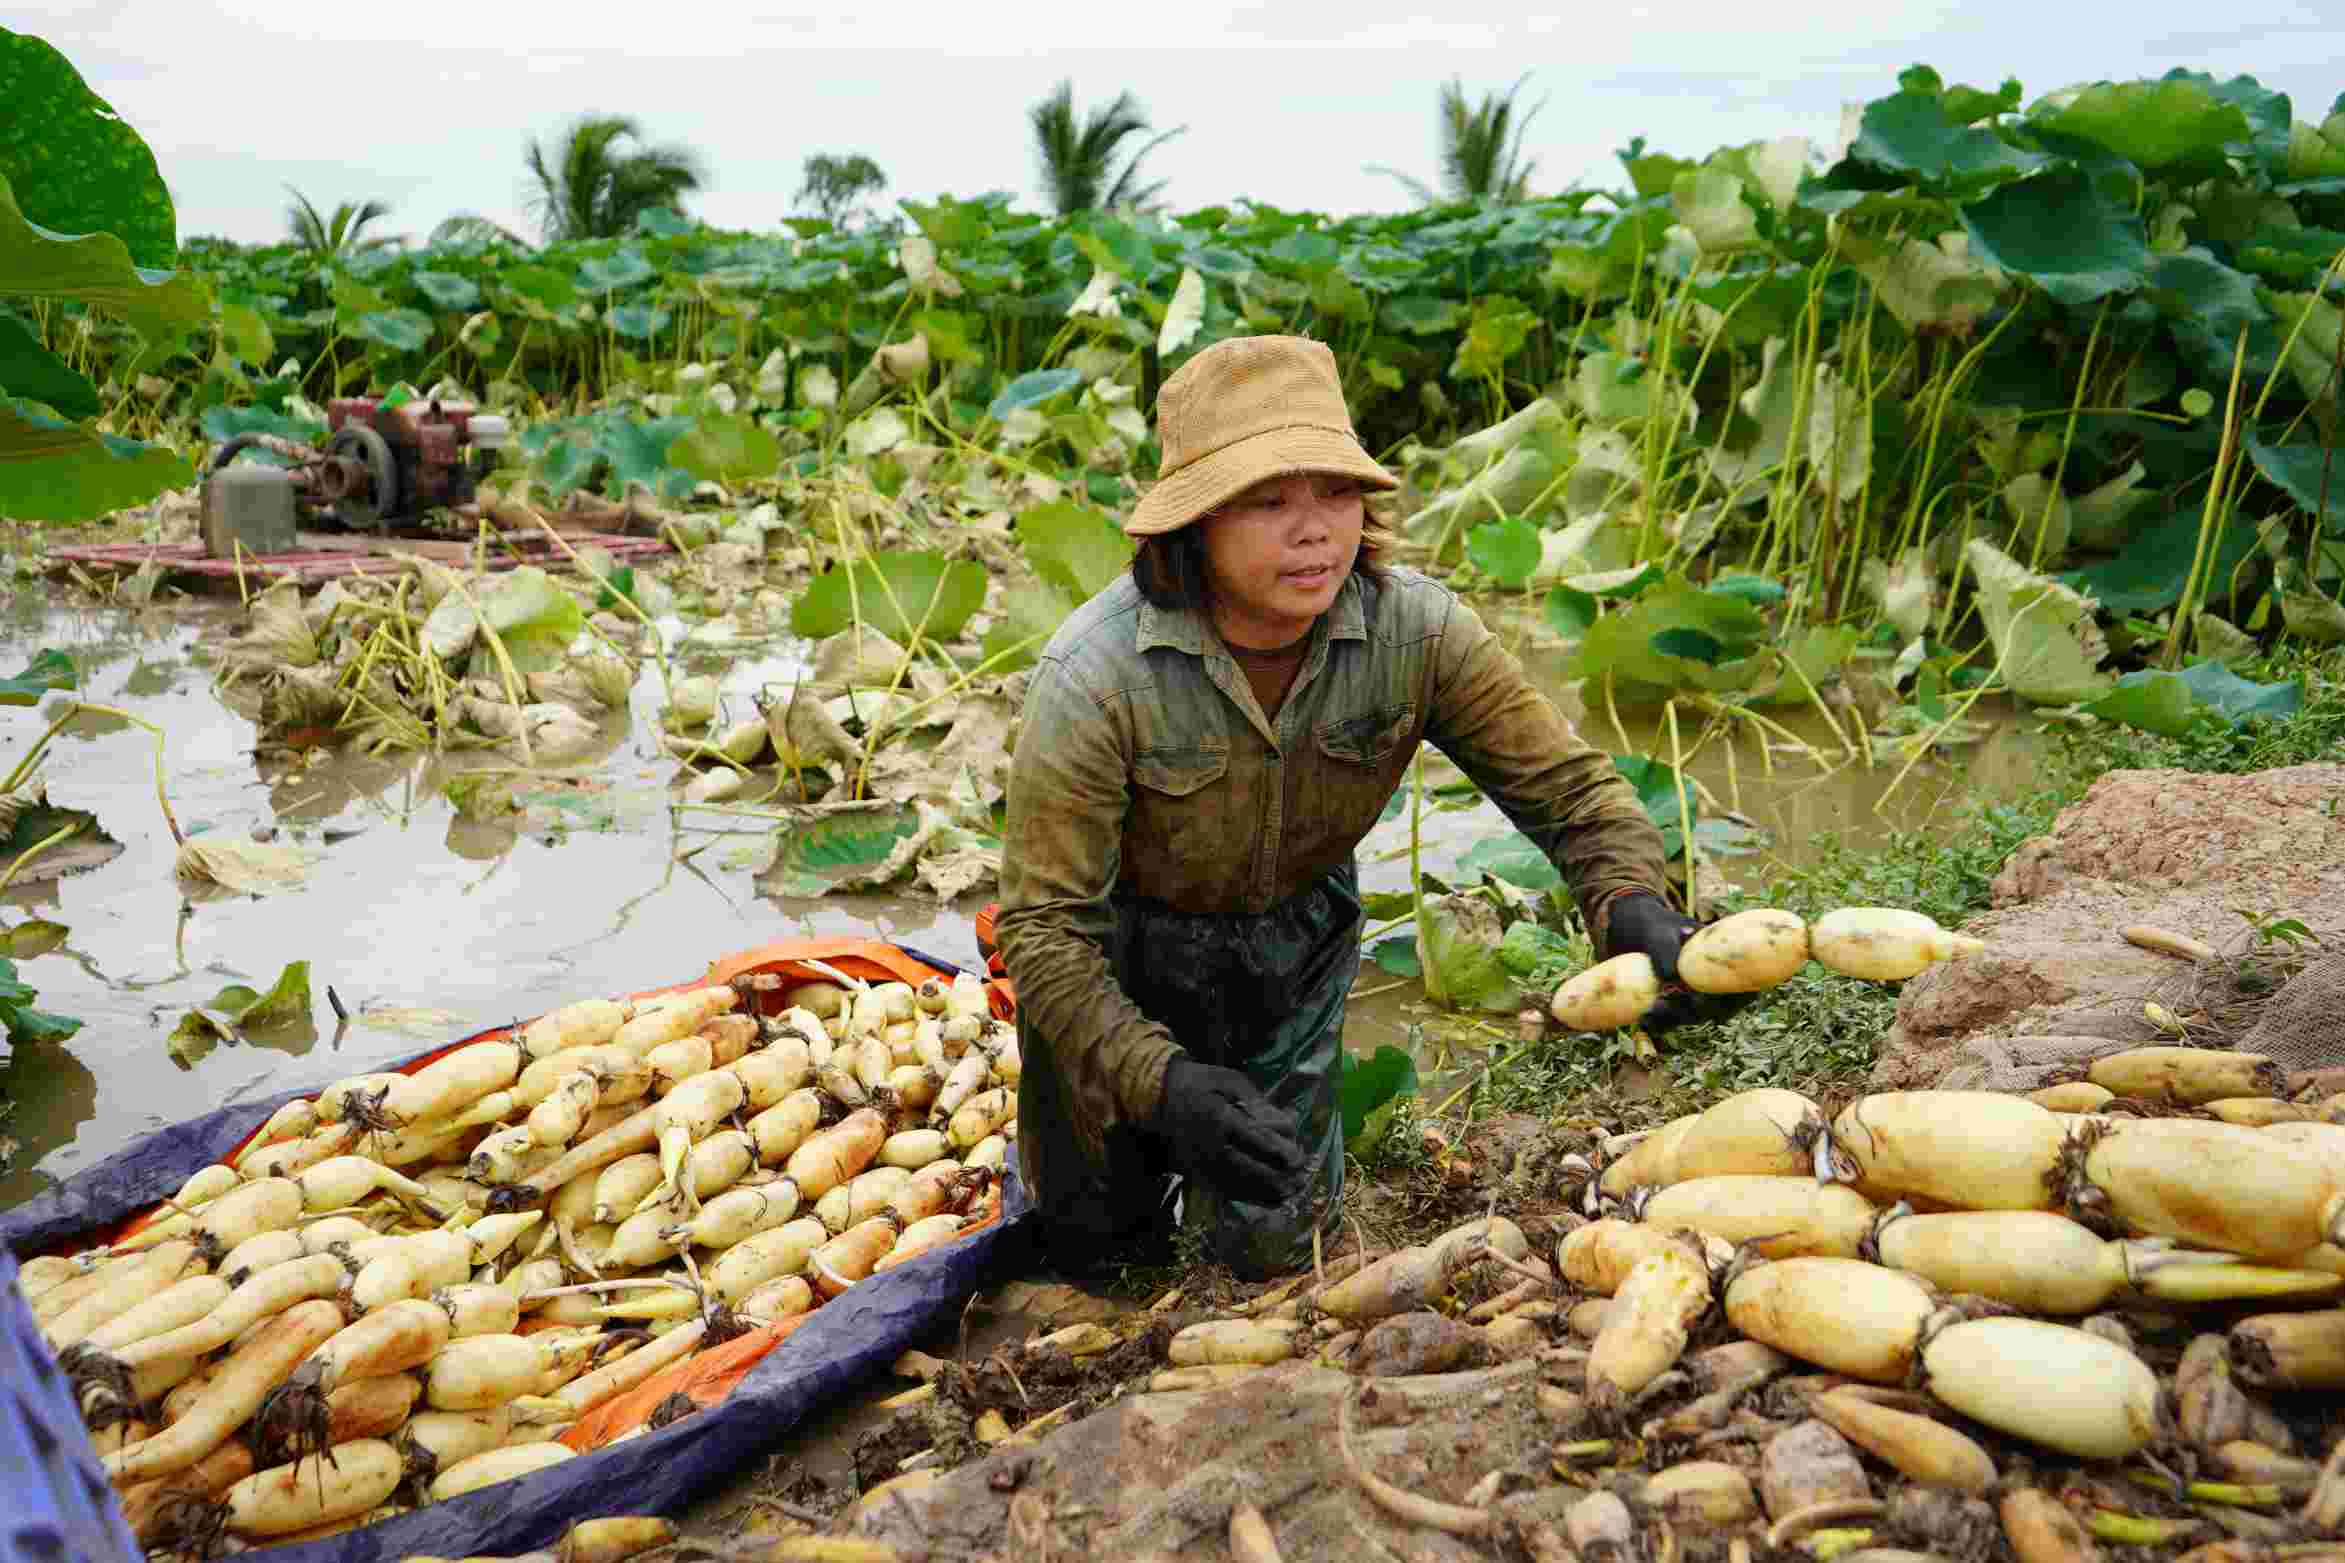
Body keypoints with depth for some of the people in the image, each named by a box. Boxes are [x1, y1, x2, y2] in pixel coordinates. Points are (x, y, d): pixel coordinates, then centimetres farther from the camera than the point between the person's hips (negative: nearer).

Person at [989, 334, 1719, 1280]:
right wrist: (1164, 1082, -43)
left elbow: (1565, 784, -15)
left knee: (1267, 1251, 15)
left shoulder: (1414, 631, -24)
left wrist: (1635, 907, -36)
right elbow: (1041, 926, -30)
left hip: (1295, 942, 2)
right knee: (1086, 1241, 15)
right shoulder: (1095, 676, -34)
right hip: (1122, 951, -2)